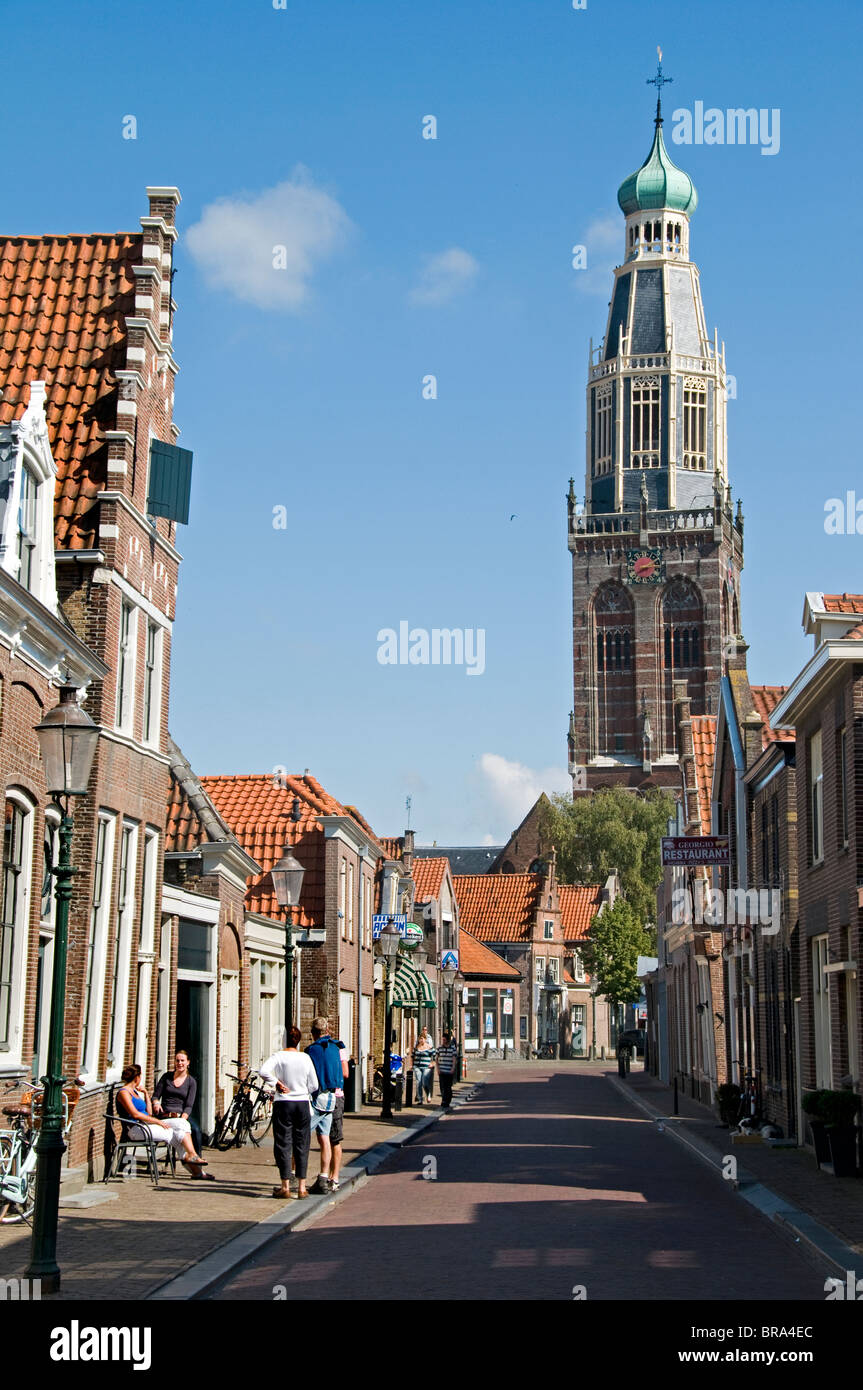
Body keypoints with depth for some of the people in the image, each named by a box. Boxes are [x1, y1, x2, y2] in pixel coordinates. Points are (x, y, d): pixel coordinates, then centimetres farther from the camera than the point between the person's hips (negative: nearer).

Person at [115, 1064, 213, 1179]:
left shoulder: (134, 1091, 22)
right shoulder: (123, 1093, -7)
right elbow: (135, 1114, -18)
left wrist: (145, 1093, 13)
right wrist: (157, 1121, -16)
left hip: (146, 1125, 9)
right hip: (136, 1129, -8)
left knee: (182, 1123, -11)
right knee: (175, 1133, -18)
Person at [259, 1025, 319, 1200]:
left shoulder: (279, 1056, -7)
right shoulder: (306, 1058, 2)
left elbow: (264, 1071, -23)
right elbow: (313, 1086, 4)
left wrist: (277, 1083, -10)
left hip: (283, 1104, -3)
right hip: (303, 1104, 3)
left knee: (283, 1145, 3)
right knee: (302, 1146, 8)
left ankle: (285, 1187, 3)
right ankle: (302, 1187, 8)